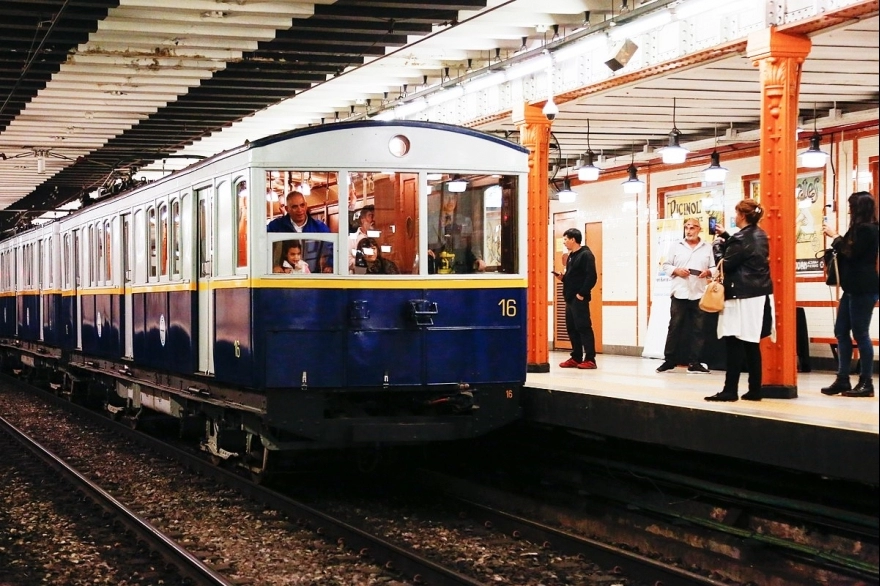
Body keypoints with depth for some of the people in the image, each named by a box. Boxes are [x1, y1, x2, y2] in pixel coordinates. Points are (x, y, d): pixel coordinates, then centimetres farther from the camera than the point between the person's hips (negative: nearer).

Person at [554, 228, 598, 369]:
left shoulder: (586, 255, -10)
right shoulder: (571, 256, 18)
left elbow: (592, 277, -18)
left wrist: (582, 294, -19)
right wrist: (563, 278, 4)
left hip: (579, 299, -9)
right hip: (570, 298, 9)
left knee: (584, 328, -8)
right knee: (572, 329, 10)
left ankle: (590, 359, -7)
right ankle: (576, 358, 15)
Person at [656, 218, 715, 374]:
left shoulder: (707, 247, 9)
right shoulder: (676, 246, 8)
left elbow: (714, 268, 7)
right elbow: (666, 265, 8)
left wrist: (708, 272, -13)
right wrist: (676, 270, -10)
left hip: (699, 294, 1)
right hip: (679, 293, -1)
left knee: (698, 329, 2)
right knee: (675, 327, 2)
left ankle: (694, 363, 7)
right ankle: (669, 360, 10)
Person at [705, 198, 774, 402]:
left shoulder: (741, 238, -15)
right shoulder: (760, 236, 12)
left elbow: (727, 265, -10)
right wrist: (725, 236, 34)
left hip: (743, 297, -9)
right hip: (760, 295, 9)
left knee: (734, 344, -7)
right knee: (752, 345, 10)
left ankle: (730, 390, -8)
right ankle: (754, 390, 10)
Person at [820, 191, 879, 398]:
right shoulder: (861, 228, 18)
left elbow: (850, 253, -18)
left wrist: (835, 236, -8)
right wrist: (836, 238, 5)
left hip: (863, 289, -10)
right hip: (853, 288, 10)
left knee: (860, 334, -6)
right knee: (841, 332, 9)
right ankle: (843, 379, 12)